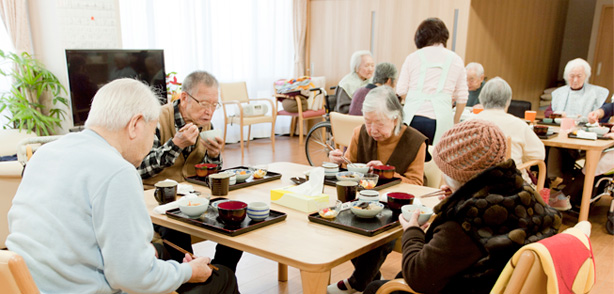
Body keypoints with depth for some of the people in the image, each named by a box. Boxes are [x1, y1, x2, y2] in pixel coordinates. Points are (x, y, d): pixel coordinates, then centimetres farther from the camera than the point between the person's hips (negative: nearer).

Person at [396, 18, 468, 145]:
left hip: (413, 117, 0)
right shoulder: (456, 60, 9)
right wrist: (455, 122, 19)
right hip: (440, 120, 0)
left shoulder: (413, 57, 7)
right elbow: (462, 97, 9)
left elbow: (401, 91, 5)